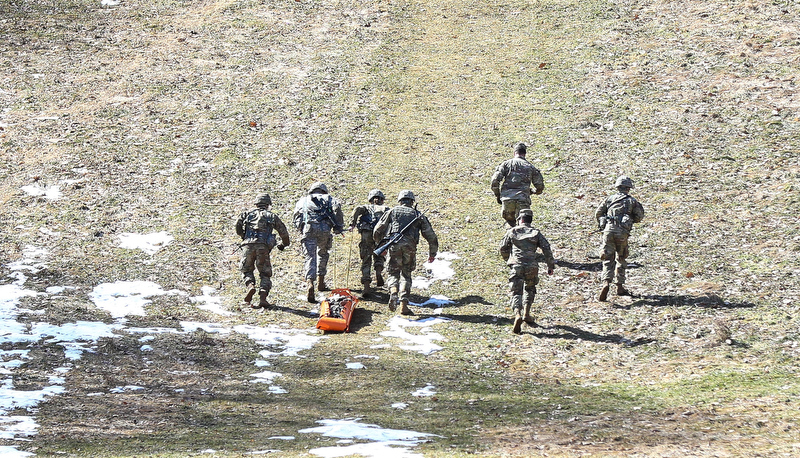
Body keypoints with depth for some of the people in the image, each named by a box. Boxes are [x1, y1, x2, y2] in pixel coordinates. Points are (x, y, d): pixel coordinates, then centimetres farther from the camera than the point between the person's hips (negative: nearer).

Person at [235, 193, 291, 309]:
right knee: (265, 274, 9)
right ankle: (262, 297, -10)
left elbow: (238, 222, 5)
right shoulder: (272, 216, 20)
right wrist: (283, 244, 38)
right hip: (263, 246, -1)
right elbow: (284, 232, 19)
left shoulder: (248, 214, 21)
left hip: (248, 245, 1)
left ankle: (250, 286, -10)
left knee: (247, 270, 20)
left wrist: (242, 236, 22)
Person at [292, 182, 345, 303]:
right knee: (323, 254, 24)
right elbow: (337, 207, 1)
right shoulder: (327, 198, 23)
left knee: (310, 257, -8)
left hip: (307, 229, 0)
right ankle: (321, 283, 28)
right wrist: (339, 227, 5)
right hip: (324, 228, 0)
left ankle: (310, 283, -30)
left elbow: (295, 217, 14)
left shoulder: (303, 200, 27)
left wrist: (300, 228, 24)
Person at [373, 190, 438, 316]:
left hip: (394, 245, -1)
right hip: (410, 247, 1)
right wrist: (432, 254, 33)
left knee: (393, 273, 11)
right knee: (406, 274, 14)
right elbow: (431, 237, 20)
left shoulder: (392, 211, 18)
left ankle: (393, 292, -19)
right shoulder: (419, 215, 21)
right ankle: (404, 304, 1)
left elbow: (377, 231, 15)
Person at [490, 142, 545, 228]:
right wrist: (531, 191, 38)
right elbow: (540, 187, 17)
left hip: (507, 198, 0)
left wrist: (497, 195, 14)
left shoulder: (506, 164, 11)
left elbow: (495, 180, 2)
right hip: (523, 200, 0)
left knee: (510, 221, 18)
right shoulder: (530, 166, 15)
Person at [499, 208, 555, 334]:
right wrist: (550, 265, 10)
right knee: (530, 289, 26)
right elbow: (546, 248, 3)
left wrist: (508, 260, 33)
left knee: (515, 292, -4)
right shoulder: (536, 233, 11)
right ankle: (527, 314, 21)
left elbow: (503, 248, 14)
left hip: (516, 266, -2)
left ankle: (517, 315, -29)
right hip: (531, 267, 2)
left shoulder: (512, 231, 8)